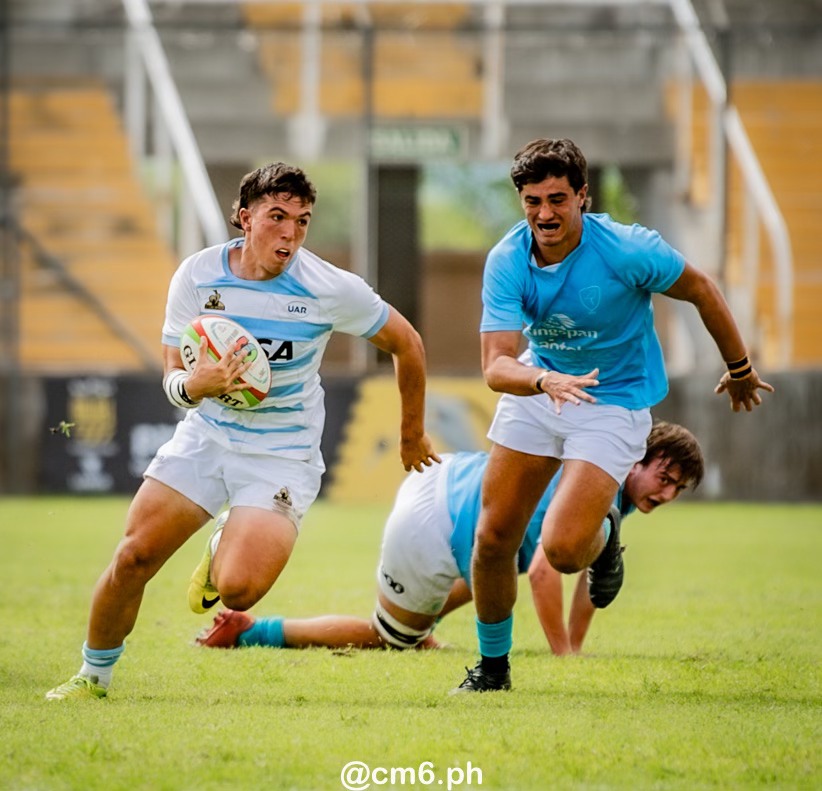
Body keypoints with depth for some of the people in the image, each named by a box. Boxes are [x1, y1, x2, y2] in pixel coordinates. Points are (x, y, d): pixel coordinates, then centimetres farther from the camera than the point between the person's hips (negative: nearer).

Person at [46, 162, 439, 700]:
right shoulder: (197, 277, -9)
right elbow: (174, 377, -3)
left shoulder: (332, 290, -15)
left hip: (283, 455, -2)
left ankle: (224, 555, 17)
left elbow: (406, 344, 0)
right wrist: (193, 384, -30)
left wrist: (413, 435, 11)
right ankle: (94, 676, 16)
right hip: (207, 435, 3)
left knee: (238, 589, -23)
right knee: (134, 558, -9)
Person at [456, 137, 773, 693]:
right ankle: (493, 665, 26)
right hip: (537, 390, 3)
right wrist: (545, 380, -48)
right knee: (493, 538, 2)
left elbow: (701, 290, -6)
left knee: (563, 549, -19)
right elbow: (496, 365, -25)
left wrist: (740, 370, 7)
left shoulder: (628, 250, -25)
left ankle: (603, 534, 19)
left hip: (615, 402, -3)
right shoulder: (507, 262, -18)